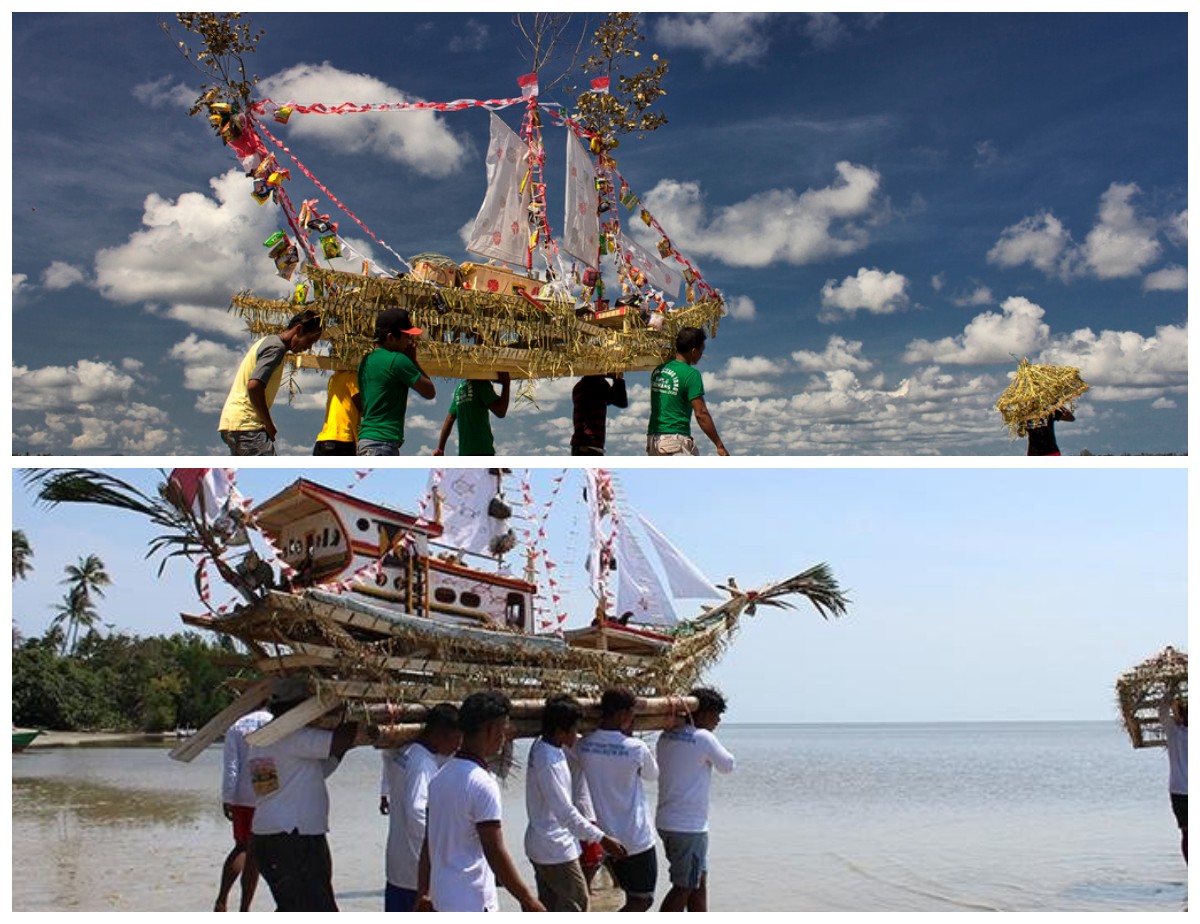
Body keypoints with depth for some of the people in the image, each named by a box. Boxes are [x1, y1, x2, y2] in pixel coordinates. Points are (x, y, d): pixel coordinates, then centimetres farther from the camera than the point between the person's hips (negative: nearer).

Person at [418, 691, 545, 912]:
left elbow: (428, 843, 11)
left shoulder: (441, 776, 6)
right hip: (473, 904, -8)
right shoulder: (482, 784, -20)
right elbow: (495, 854, -20)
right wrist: (528, 900, -13)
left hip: (442, 897, 8)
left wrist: (423, 893, 17)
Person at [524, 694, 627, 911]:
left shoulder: (541, 745, 1)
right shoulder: (548, 762, -27)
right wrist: (602, 838, -26)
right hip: (556, 848, -9)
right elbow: (565, 812, -28)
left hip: (541, 845, 9)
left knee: (548, 906, 16)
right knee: (576, 902, 3)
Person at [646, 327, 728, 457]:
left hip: (652, 438, 7)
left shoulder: (657, 371, 12)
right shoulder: (691, 374, -9)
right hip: (676, 440, -7)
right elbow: (701, 414, -12)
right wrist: (720, 445, -8)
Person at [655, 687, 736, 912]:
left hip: (667, 821, 9)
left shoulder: (666, 737, 7)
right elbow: (727, 765, -3)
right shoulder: (703, 738, -16)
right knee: (683, 888, 1)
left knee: (699, 883, 19)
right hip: (688, 826, -8)